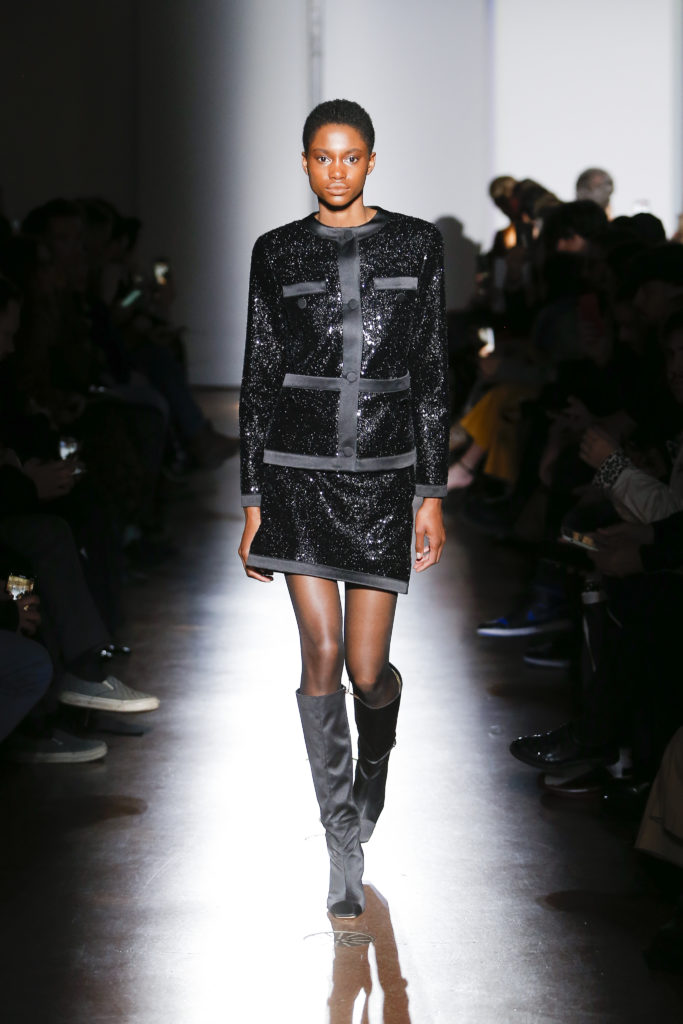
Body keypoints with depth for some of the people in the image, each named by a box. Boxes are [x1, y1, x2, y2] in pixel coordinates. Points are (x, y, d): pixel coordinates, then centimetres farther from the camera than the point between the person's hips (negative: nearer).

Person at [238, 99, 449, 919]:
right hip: (297, 471, 1)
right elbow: (259, 378, 7)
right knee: (322, 655, -3)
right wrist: (253, 500, 4)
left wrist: (432, 494, 0)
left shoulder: (415, 244, 4)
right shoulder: (276, 253, 5)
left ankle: (373, 768, 33)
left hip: (381, 473, 0)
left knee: (366, 667, -3)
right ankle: (343, 841, 9)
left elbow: (431, 374, 4)